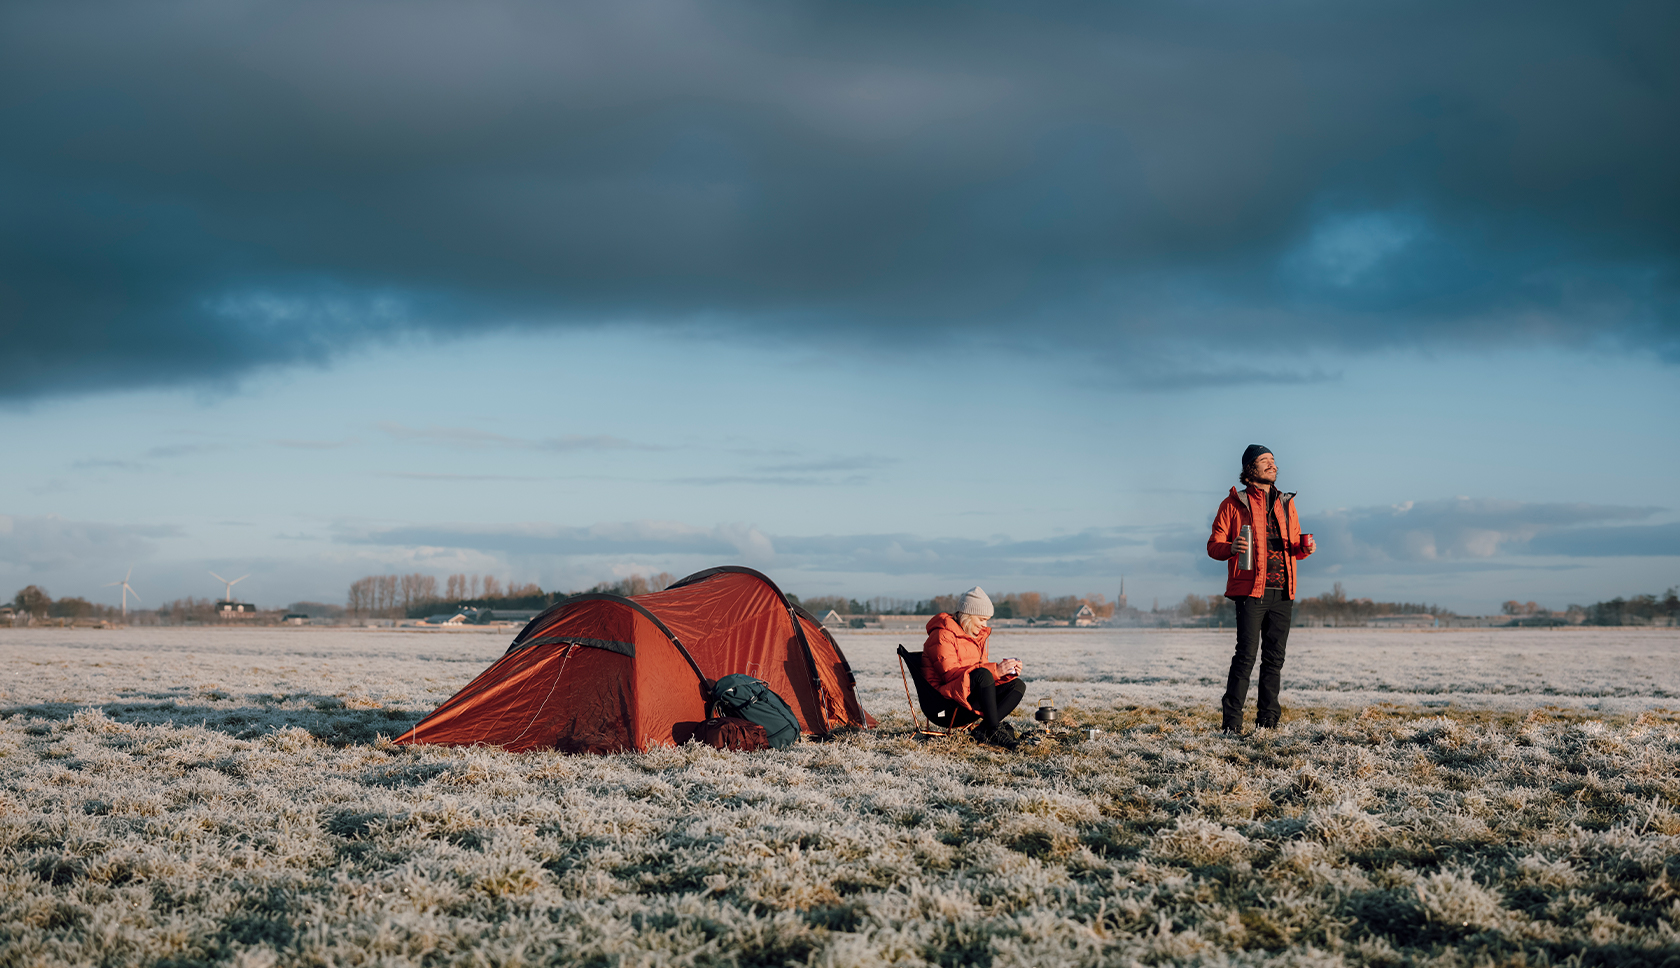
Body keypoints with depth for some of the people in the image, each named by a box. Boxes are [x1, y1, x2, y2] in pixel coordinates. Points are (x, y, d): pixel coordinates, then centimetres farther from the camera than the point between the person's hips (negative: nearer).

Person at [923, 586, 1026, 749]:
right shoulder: (943, 635, -11)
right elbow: (951, 673, -23)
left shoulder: (978, 635, 18)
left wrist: (1007, 672, -5)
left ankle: (983, 729, -24)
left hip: (972, 695, 9)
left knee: (1018, 685, -7)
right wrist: (995, 670, -28)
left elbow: (983, 668, 18)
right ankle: (994, 732, -31)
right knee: (982, 674, -36)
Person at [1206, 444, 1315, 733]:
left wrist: (1303, 548, 0)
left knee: (1274, 657, 6)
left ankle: (1267, 720, 13)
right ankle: (1231, 720, -7)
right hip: (1250, 590, -5)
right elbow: (1214, 546, 1)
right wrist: (1232, 548, -21)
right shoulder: (1234, 503, 3)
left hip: (1283, 592, 5)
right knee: (1246, 654, -11)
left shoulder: (1286, 503, 18)